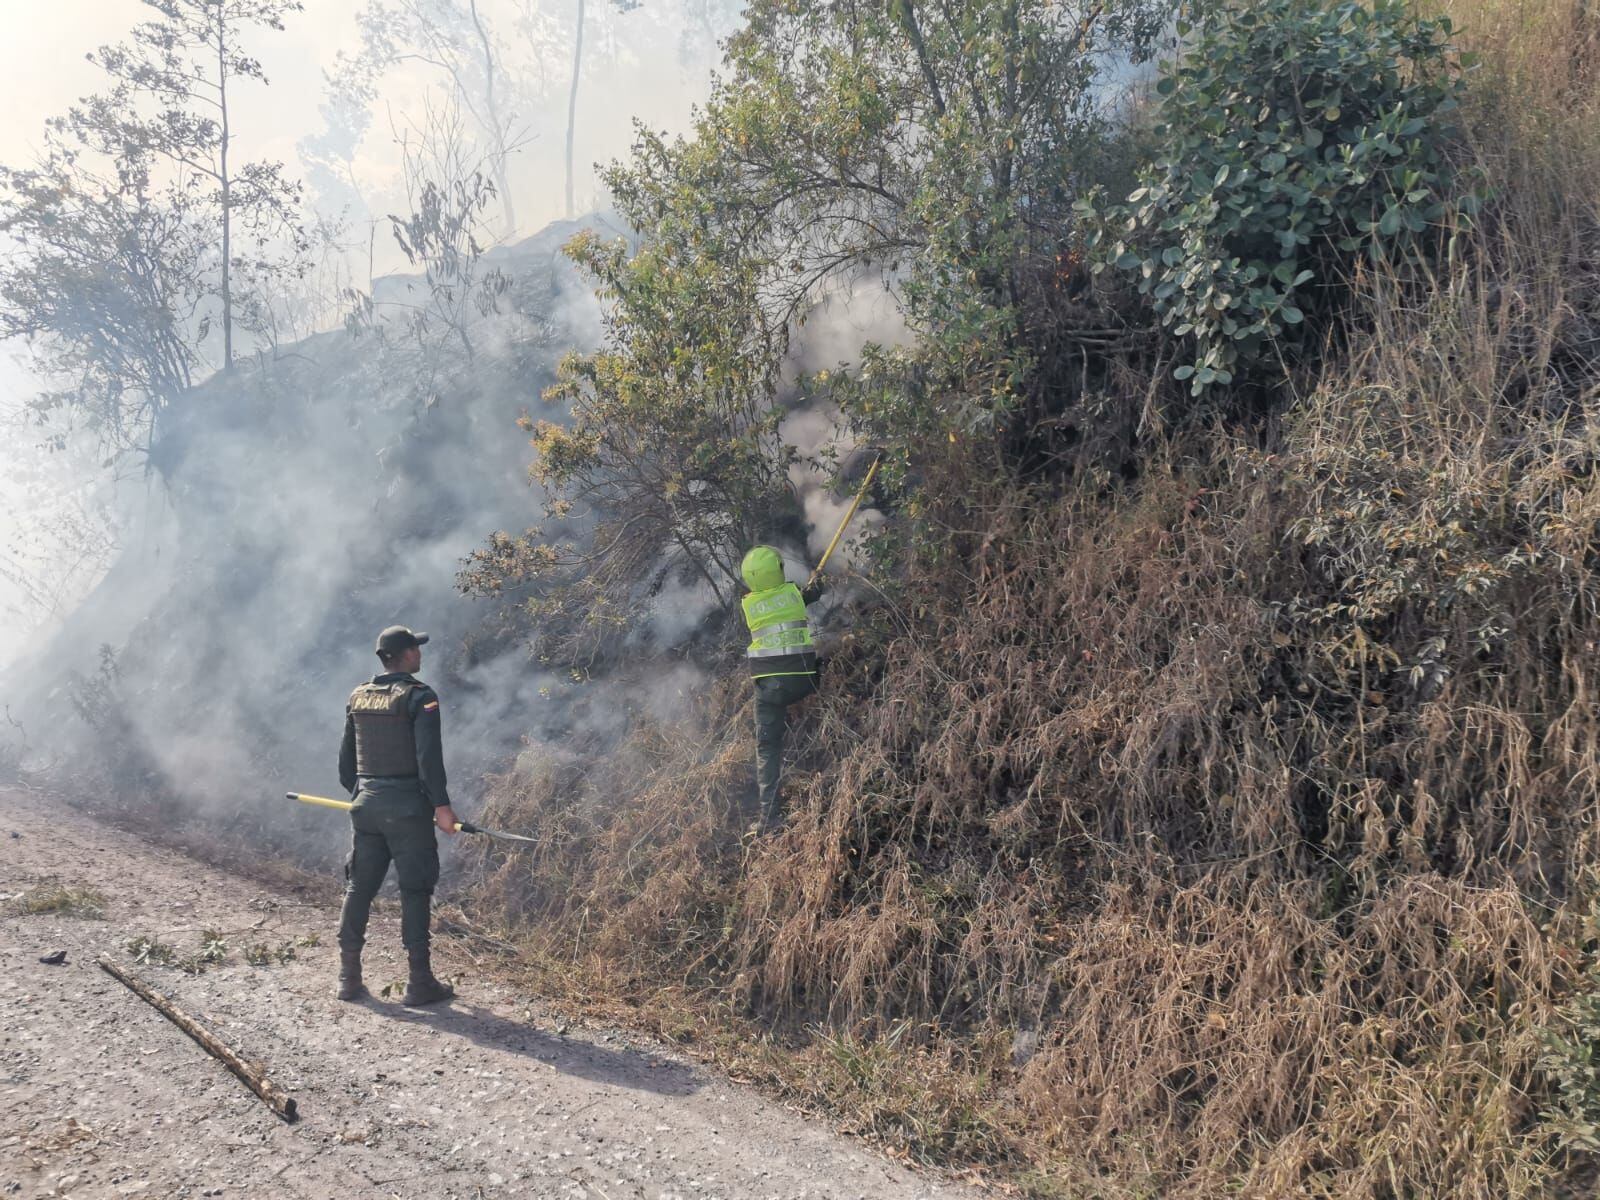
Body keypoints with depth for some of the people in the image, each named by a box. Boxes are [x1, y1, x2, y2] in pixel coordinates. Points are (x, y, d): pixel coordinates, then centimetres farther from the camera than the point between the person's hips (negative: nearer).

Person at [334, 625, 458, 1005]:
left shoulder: (358, 697, 10)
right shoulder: (419, 697, -10)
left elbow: (346, 757, 16)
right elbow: (429, 757, -17)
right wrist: (441, 804, -13)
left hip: (366, 806, 6)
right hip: (407, 808, -6)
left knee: (358, 888, 12)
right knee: (414, 892, 1)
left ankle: (349, 977, 17)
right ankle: (419, 982, 5)